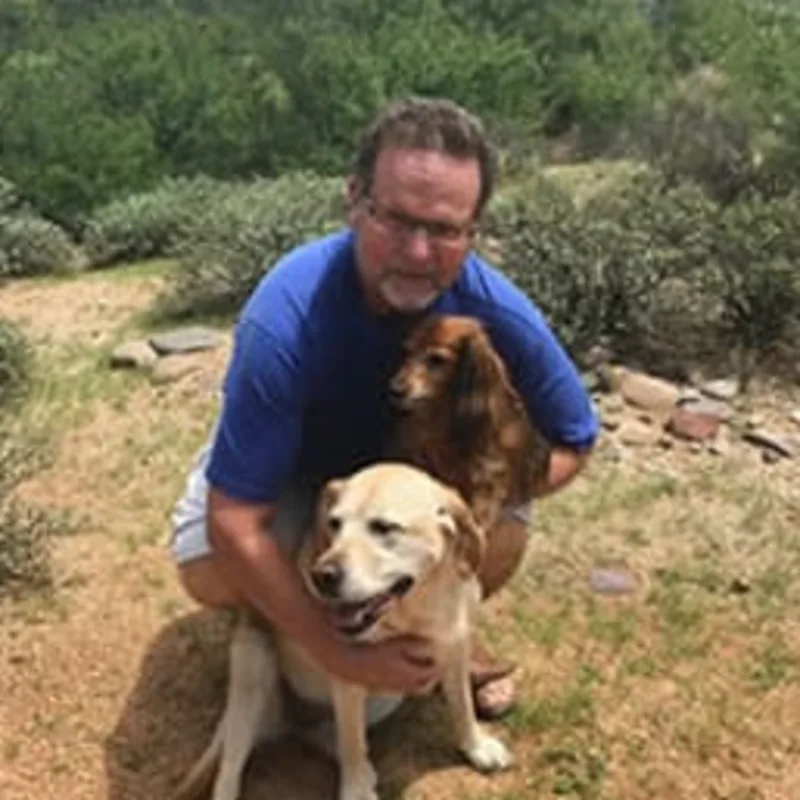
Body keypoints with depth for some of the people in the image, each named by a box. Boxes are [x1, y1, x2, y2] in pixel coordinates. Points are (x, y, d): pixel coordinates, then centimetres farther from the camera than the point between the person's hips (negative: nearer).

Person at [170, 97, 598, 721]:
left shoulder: (502, 316, -31)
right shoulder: (286, 320, -41)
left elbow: (572, 444, -14)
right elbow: (234, 524, -37)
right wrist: (341, 657, -36)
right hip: (297, 465, -1)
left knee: (501, 541, -23)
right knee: (210, 571, -25)